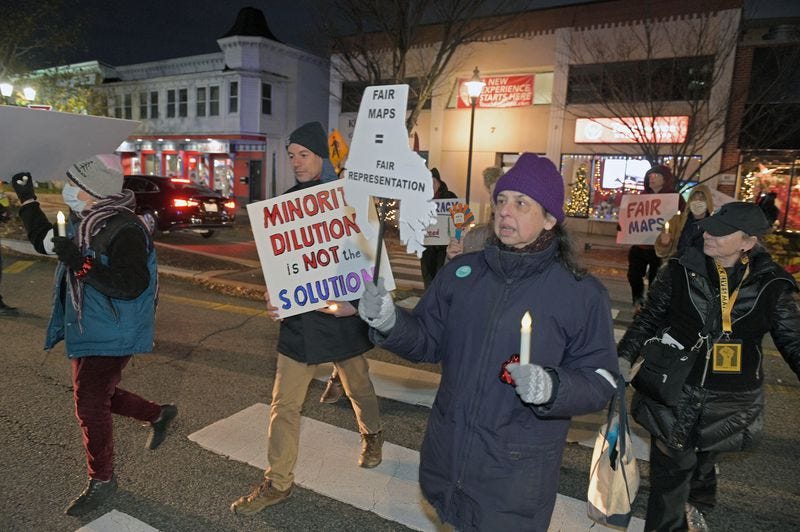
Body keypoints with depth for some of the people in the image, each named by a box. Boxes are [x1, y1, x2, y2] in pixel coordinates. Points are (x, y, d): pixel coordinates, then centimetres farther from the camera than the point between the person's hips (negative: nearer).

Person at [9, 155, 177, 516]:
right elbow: (45, 242, 23)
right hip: (84, 332, 9)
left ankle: (101, 481, 21)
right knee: (96, 397, 20)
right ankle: (159, 414, 40)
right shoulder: (81, 222, 4)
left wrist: (80, 262, -33)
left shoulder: (125, 230, -24)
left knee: (90, 408, 0)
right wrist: (27, 199, 18)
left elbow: (130, 285, -32)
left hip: (111, 337, -9)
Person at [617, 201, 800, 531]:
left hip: (729, 402, 2)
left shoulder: (772, 285, -5)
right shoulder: (681, 270, -8)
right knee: (670, 469, 7)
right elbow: (650, 318, 0)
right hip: (674, 392, -1)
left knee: (703, 461, 23)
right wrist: (624, 356, -9)